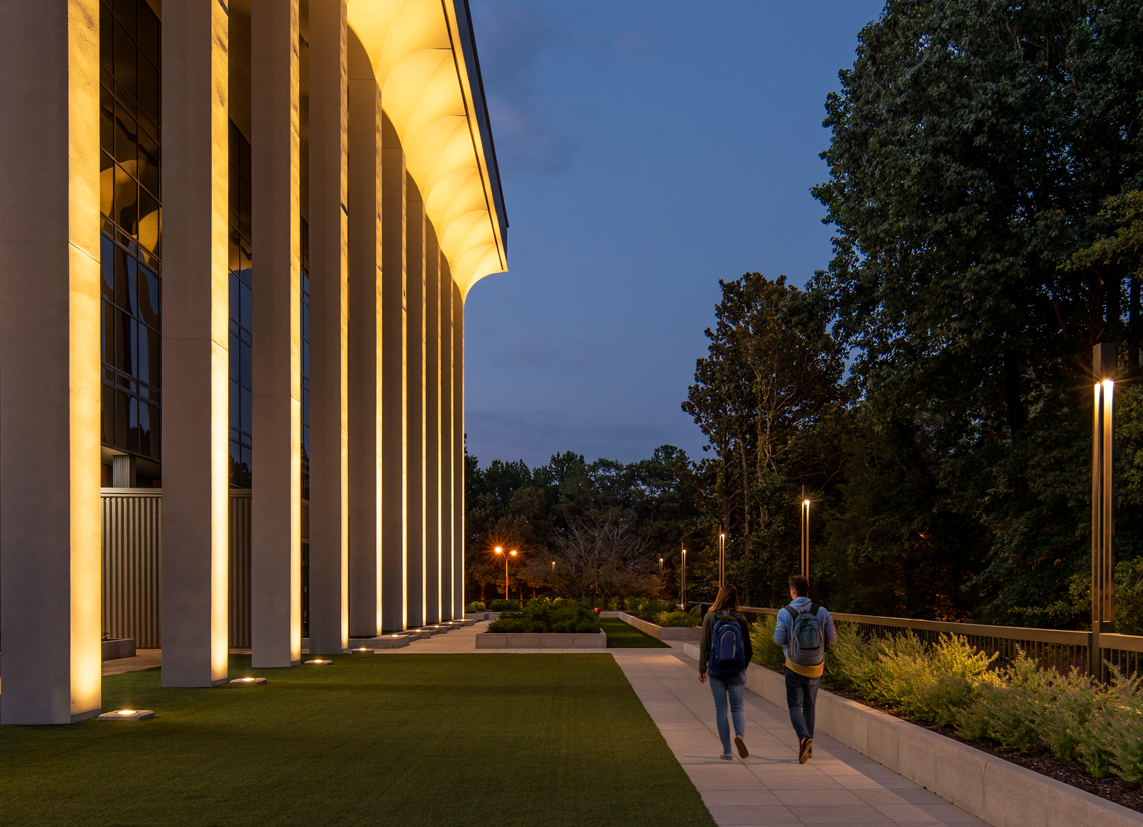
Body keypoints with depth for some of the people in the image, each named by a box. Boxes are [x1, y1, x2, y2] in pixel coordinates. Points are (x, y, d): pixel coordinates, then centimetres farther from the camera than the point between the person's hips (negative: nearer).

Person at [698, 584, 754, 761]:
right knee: (737, 707, 13)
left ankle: (727, 751, 6)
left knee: (721, 710, 7)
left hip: (716, 671, -1)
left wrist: (701, 669, 2)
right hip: (736, 671, 1)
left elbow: (704, 645, -7)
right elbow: (747, 648, 0)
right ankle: (740, 734, -15)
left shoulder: (710, 617, -8)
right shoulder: (740, 619, -5)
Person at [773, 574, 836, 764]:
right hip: (815, 669, 3)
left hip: (794, 668, -3)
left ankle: (804, 737, -23)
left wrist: (777, 630, 11)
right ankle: (807, 749, 19)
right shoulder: (821, 612, -4)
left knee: (795, 706, 3)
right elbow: (831, 638, -2)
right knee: (809, 707, 16)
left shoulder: (785, 613, -10)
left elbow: (780, 640, -11)